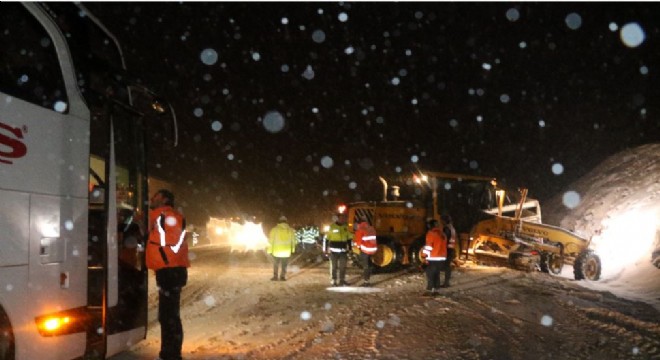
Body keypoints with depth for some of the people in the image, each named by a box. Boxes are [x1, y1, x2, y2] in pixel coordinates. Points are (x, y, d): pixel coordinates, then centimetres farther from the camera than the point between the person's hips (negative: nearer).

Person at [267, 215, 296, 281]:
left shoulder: (275, 229, -6)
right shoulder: (290, 230, 0)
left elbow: (271, 240, -6)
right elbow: (293, 240, 7)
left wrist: (269, 250, 1)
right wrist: (293, 249, 19)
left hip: (277, 251, -1)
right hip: (287, 251, 1)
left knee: (276, 264, 16)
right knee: (284, 265, 13)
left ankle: (275, 276, 13)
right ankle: (282, 277, 9)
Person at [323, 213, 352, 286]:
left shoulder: (345, 227, 9)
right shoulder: (332, 227, -5)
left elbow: (349, 238, 19)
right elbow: (326, 238, -3)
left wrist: (349, 248, 17)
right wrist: (325, 249, -4)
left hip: (343, 250, 4)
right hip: (334, 250, -4)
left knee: (343, 266, 4)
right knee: (334, 266, 1)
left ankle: (342, 280, 13)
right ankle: (333, 281, 8)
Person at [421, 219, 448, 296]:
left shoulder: (431, 233, -11)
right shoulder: (442, 234, 14)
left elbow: (428, 246, -17)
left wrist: (424, 256, -13)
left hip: (433, 259, -8)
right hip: (442, 258, 8)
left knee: (430, 274, -2)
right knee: (436, 274, 15)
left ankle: (429, 291, -4)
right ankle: (436, 290, 17)